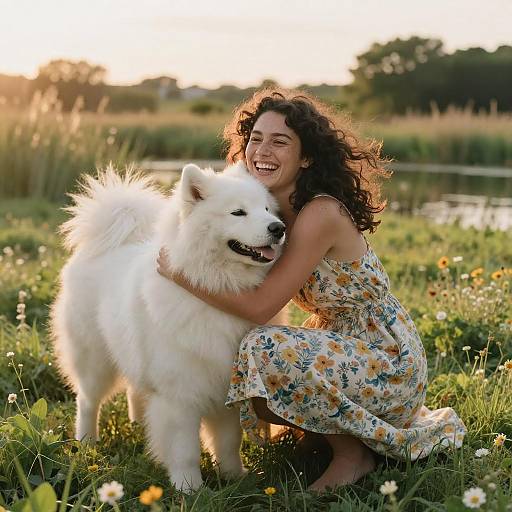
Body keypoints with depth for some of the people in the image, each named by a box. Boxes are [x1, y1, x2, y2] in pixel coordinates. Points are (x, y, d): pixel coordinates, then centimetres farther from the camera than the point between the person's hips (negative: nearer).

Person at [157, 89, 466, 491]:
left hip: (388, 365, -9)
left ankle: (353, 452, -6)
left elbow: (260, 306, -25)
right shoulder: (274, 211, 3)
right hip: (347, 347, 9)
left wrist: (179, 274, -18)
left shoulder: (321, 214, -24)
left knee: (265, 352, -29)